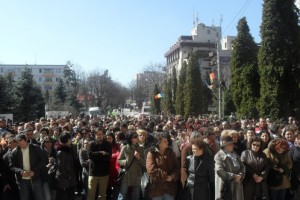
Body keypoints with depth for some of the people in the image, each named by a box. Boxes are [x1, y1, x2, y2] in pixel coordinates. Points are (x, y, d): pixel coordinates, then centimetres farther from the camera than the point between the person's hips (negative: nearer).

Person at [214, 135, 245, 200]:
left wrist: (240, 175, -8)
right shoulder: (219, 156, -7)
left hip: (236, 186, 7)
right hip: (225, 187, -7)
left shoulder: (235, 154, 17)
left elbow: (242, 166, 13)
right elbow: (219, 171, -17)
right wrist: (233, 176, -17)